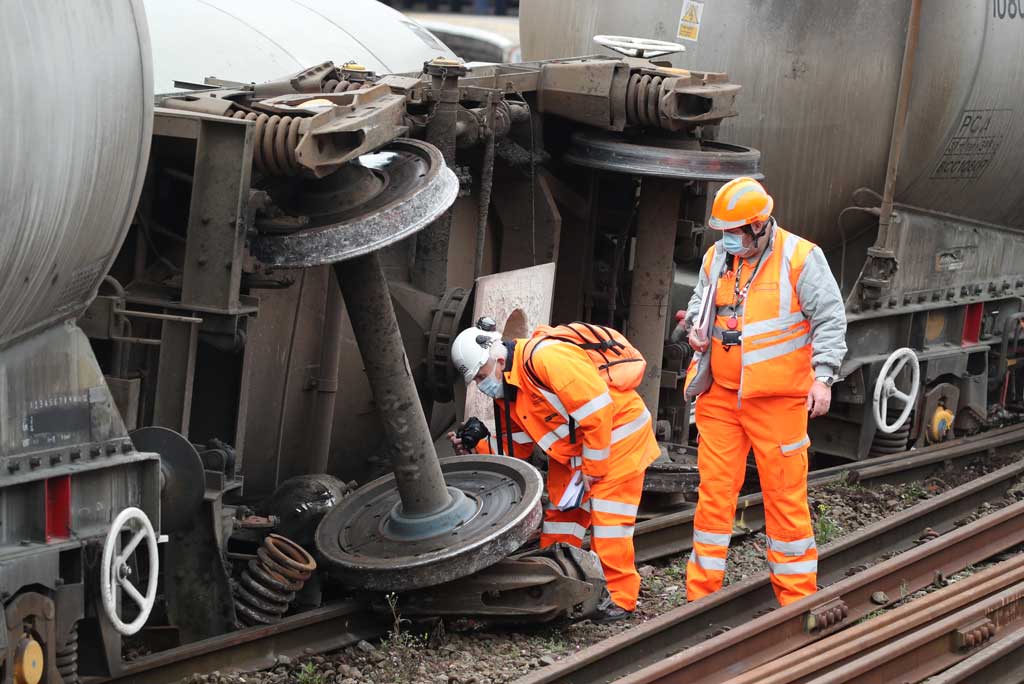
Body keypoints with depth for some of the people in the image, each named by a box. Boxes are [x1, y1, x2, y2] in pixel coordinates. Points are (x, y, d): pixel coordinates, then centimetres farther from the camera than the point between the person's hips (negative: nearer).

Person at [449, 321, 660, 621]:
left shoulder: (544, 358, -30)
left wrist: (592, 467, -21)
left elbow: (597, 408, -30)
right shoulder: (506, 390, 2)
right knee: (560, 511, 8)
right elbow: (516, 444, 7)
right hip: (572, 447, 9)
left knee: (607, 516, -11)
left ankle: (620, 598, -5)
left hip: (618, 433, -9)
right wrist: (476, 450, -10)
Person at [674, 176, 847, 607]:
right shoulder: (717, 257, 8)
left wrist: (823, 376, -12)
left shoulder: (801, 258, -8)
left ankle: (796, 595, 8)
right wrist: (695, 326, 1)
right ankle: (701, 590, 11)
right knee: (714, 488, 5)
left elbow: (830, 319, -6)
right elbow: (701, 301, 24)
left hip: (778, 399, -5)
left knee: (786, 494, -1)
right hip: (720, 394, 5)